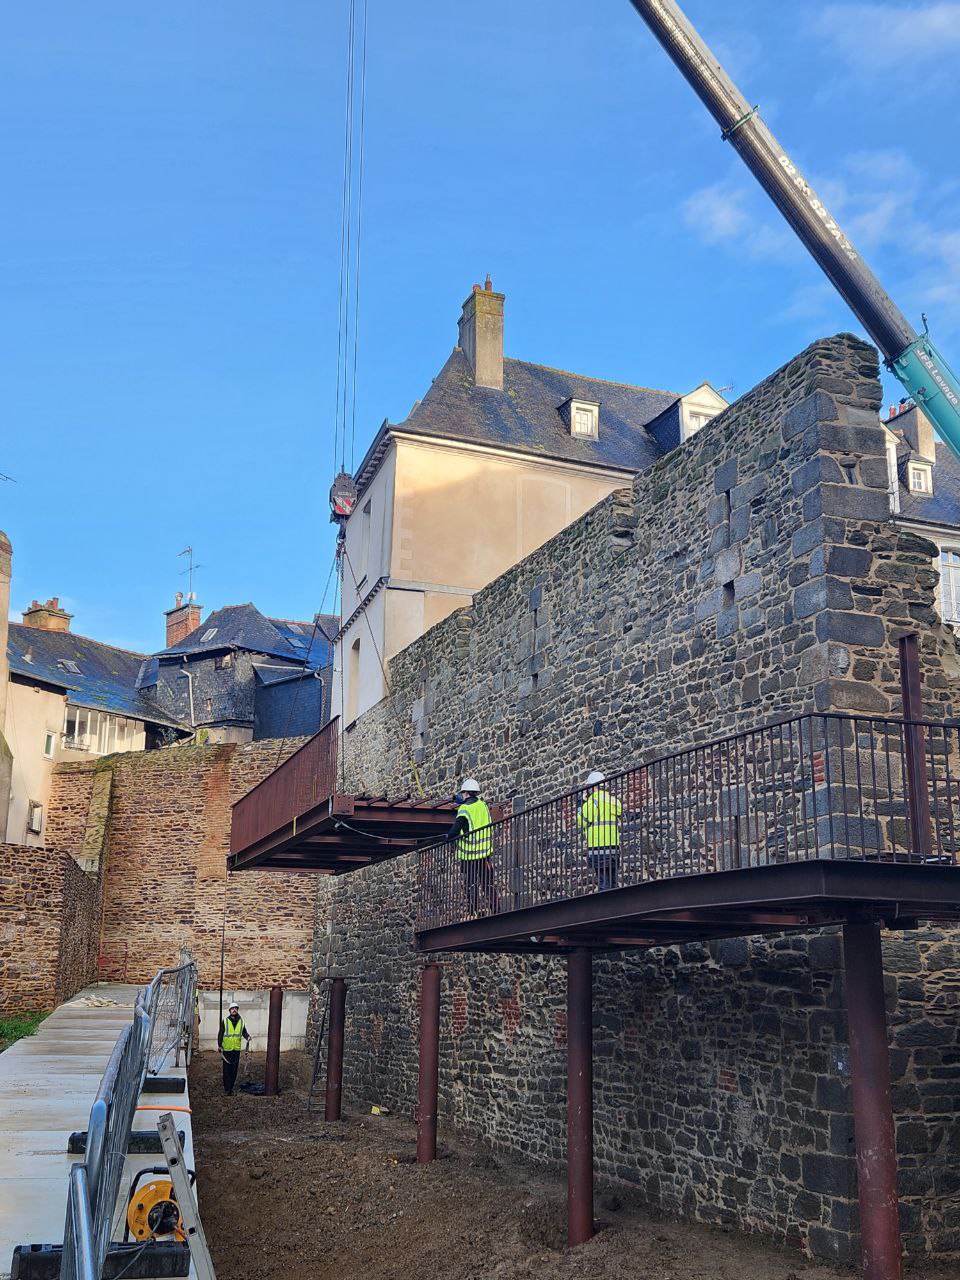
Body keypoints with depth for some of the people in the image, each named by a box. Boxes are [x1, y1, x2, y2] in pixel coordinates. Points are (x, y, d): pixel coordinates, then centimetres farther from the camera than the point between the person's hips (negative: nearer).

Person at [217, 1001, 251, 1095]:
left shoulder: (241, 1021, 7)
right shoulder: (225, 1021, -3)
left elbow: (244, 1031, 18)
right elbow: (220, 1035, -1)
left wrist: (247, 1037, -4)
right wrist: (220, 1047, -5)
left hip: (237, 1049, 3)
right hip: (226, 1049, -3)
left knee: (234, 1070, 6)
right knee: (227, 1070, -3)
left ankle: (230, 1087, 17)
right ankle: (227, 1089, 2)